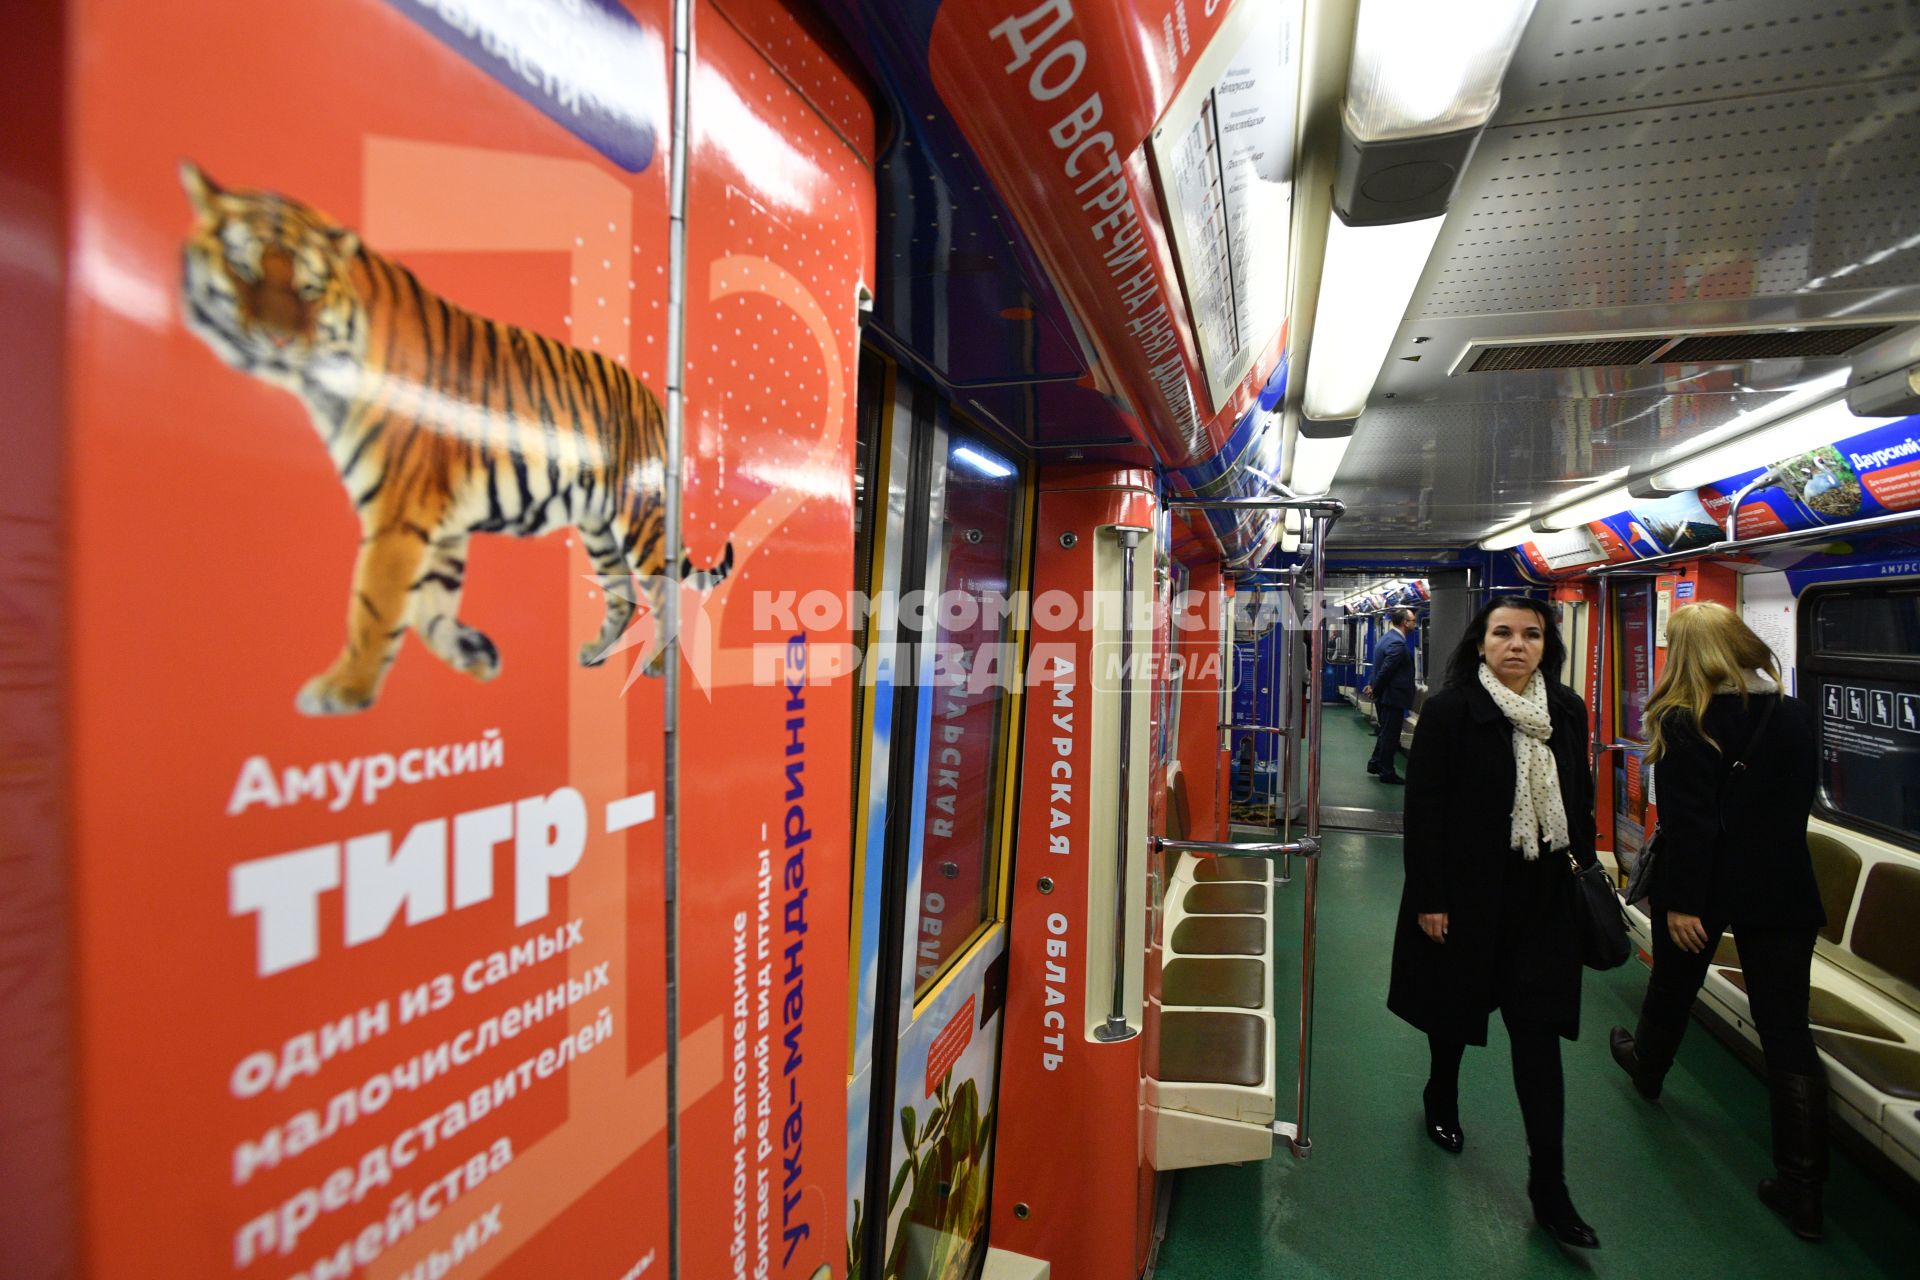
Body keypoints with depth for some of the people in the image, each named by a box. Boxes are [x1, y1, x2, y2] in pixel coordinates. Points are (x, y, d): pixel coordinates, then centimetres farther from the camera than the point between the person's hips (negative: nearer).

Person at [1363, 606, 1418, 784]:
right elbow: (1386, 670, -23)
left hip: (1385, 695, 10)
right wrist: (1375, 690, -12)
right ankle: (1387, 772, 8)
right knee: (1390, 735, 0)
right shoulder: (1397, 643, -21)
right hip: (1392, 696, -10)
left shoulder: (1387, 637, 11)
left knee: (1386, 733, 20)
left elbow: (1380, 667, 15)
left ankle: (1375, 764, 29)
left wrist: (1374, 686, 12)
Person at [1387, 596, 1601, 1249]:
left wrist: (1583, 867, 9)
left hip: (1543, 898, 3)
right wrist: (1428, 899, -13)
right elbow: (1423, 809, -13)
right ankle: (1442, 1098, 45)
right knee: (1453, 1007, 15)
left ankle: (1548, 1186, 15)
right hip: (1467, 893, -3)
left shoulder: (1568, 710, 2)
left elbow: (1580, 799, 13)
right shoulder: (1448, 710, -13)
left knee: (1539, 1032, 4)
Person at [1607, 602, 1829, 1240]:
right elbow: (1801, 800, 12)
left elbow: (1687, 823, -20)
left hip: (1706, 884, -4)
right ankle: (1802, 1185, 8)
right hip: (1782, 887, 4)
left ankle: (1647, 1067, 47)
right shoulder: (1796, 716, 0)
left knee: (1672, 986, 21)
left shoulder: (1685, 724, -18)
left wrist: (1679, 901, -14)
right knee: (1786, 1027, 5)